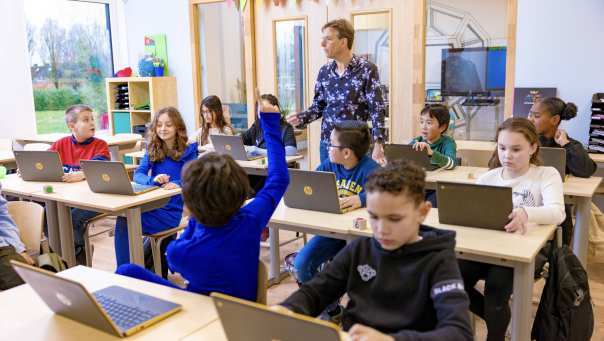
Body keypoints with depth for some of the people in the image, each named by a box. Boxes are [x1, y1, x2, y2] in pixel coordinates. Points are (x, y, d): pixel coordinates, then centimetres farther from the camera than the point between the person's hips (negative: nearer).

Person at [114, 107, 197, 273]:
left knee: (125, 220, -26)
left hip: (171, 209, -4)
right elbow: (138, 175, 0)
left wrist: (177, 184, -33)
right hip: (151, 204, 4)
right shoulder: (152, 149, 11)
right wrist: (153, 180, -24)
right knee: (124, 218, -28)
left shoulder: (188, 151, 0)